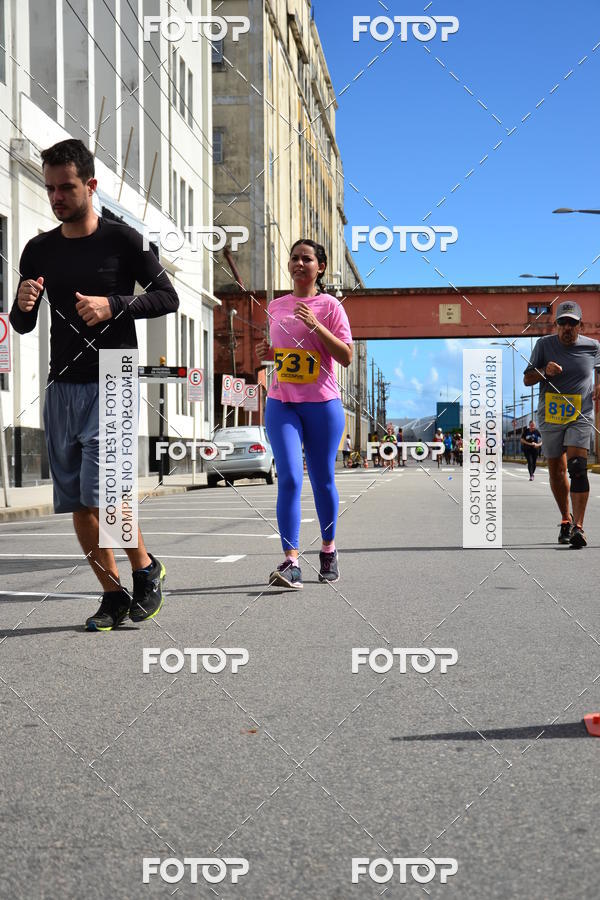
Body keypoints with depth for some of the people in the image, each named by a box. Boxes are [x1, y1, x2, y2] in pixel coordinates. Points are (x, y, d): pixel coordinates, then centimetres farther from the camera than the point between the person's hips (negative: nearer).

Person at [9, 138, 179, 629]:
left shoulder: (123, 239, -2)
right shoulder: (39, 250, 10)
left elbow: (168, 297, 1)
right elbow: (22, 326, 13)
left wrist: (113, 305, -14)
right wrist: (22, 305, -10)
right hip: (62, 386, 5)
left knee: (98, 491, -16)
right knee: (76, 502, 5)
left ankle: (147, 569, 8)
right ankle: (114, 596, 17)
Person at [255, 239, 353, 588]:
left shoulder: (330, 306, -1)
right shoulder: (276, 307, 12)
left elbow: (346, 357, -8)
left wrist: (316, 325, -17)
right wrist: (267, 352, 4)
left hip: (322, 404, -2)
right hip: (281, 403, 2)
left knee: (323, 480, 8)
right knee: (289, 478, -11)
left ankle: (329, 548, 28)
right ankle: (291, 561, -15)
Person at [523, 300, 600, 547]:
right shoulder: (544, 344, 0)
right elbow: (527, 379, 2)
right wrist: (544, 371, -18)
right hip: (550, 417, 2)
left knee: (577, 468, -18)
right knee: (556, 471, 9)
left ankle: (578, 527, -21)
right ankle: (566, 519, 28)